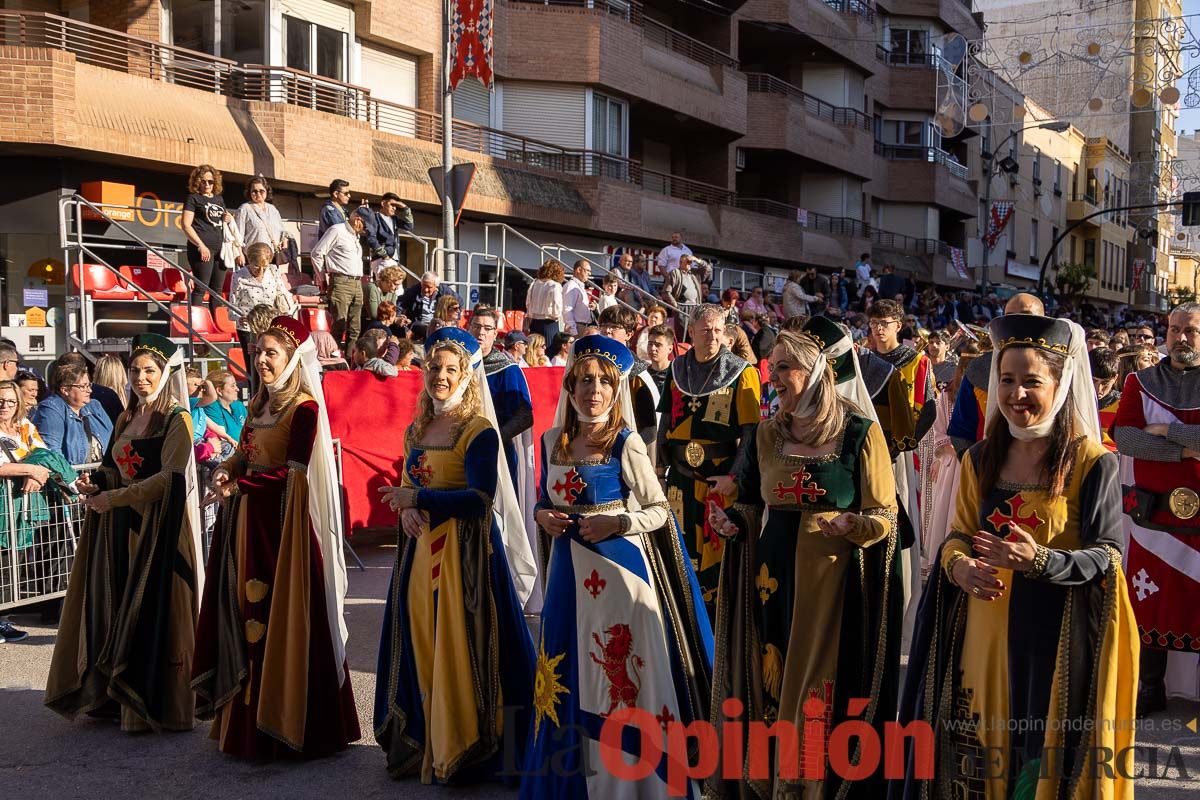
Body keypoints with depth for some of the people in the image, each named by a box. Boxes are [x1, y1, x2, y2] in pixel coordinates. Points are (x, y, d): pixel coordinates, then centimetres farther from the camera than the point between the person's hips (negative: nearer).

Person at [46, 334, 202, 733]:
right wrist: (95, 486, -3)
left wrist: (113, 498, -14)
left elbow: (170, 477, -15)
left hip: (160, 525, -7)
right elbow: (115, 470, 19)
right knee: (120, 608, 7)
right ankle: (119, 696, 16)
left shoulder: (177, 419, -7)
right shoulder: (127, 418, 15)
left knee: (155, 610, -3)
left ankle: (159, 705, 6)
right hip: (123, 525, 7)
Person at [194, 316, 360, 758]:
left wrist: (237, 486, -12)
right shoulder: (259, 401, 14)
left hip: (282, 520, -8)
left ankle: (284, 722, 8)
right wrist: (225, 470, -3)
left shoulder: (304, 407, -11)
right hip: (248, 520, 8)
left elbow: (293, 471, -17)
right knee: (245, 611, 9)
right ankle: (247, 716, 20)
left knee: (278, 615, -4)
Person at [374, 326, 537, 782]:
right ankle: (422, 744, 21)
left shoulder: (479, 431, -10)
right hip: (420, 547, 7)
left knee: (460, 645, -3)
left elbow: (481, 498, -18)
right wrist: (407, 511, -4)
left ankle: (462, 751, 10)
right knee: (419, 645, 9)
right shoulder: (416, 430, 12)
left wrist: (420, 499, -16)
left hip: (465, 548, -6)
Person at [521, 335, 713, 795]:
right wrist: (543, 517, -2)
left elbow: (660, 511, -3)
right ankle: (576, 776, 24)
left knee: (621, 672, -2)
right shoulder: (552, 441, 7)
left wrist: (617, 522, -18)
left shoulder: (625, 443, -6)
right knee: (572, 674, 9)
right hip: (570, 570, 5)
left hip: (619, 569, -4)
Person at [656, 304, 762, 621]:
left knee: (717, 548, -2)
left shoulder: (742, 373, -5)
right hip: (681, 475, 4)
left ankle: (716, 616, 11)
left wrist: (734, 476, -17)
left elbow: (750, 431, -10)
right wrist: (660, 464, 11)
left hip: (722, 477, -4)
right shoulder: (677, 370, 9)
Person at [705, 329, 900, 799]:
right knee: (769, 685, 9)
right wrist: (732, 521, -2)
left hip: (831, 582, -4)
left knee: (818, 695, 1)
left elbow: (884, 516, -5)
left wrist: (852, 525, -24)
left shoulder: (860, 433, -6)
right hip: (772, 579, 4)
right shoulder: (766, 434, 8)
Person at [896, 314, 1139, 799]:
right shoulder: (980, 459, 6)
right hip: (984, 633, 4)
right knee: (979, 752, 10)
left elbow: (1107, 556, -10)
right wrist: (958, 566, -14)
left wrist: (1040, 561, -27)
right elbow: (959, 535, 9)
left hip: (1056, 638, -4)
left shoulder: (1093, 463, -8)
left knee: (1044, 755, 4)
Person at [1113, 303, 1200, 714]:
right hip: (1151, 509, 1)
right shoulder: (1141, 382, 7)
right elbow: (1123, 437, -7)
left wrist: (1166, 429, -11)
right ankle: (1150, 688, 19)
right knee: (1150, 600, 7)